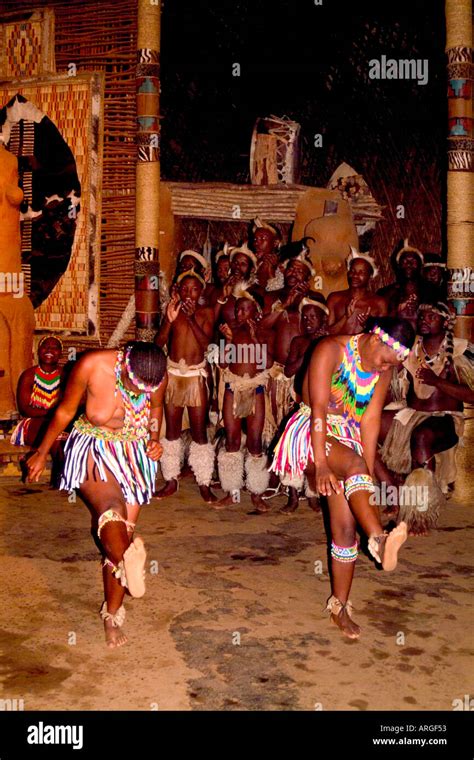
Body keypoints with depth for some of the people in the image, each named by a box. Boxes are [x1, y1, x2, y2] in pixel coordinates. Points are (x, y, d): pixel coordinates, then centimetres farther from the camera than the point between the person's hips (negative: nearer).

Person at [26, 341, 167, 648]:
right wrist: (42, 453, 5)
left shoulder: (158, 376, -14)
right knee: (111, 506, -34)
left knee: (123, 532, 0)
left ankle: (113, 615, 14)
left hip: (135, 455, 2)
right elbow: (66, 410, -6)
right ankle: (127, 562, -62)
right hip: (92, 451, -2)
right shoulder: (92, 365, -22)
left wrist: (155, 439, -8)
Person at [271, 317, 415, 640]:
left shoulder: (384, 369, 2)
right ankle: (378, 538, -57)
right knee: (354, 464, -36)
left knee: (346, 524, -1)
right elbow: (319, 407, -23)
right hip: (311, 434, -5)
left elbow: (370, 419, -3)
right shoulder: (331, 350, -16)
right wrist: (321, 464, -30)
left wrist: (369, 470, -11)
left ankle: (340, 604, 12)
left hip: (348, 438, 5)